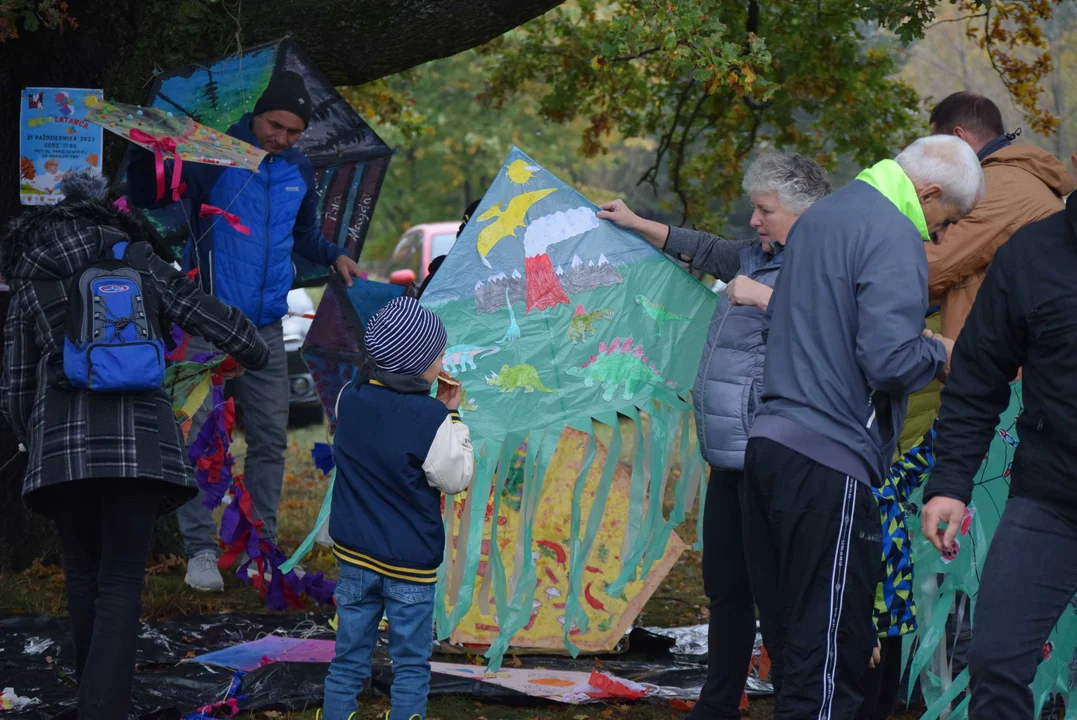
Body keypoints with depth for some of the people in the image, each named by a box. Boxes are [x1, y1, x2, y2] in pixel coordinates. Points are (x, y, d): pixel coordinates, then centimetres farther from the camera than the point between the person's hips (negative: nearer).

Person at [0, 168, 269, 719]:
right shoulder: (135, 261, 10)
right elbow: (210, 316, 8)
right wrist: (254, 351, 29)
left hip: (62, 443, 1)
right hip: (138, 441, -1)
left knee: (83, 571, 19)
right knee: (121, 583, 0)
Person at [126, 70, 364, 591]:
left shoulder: (299, 171, 8)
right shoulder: (214, 157, -9)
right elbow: (145, 198, -11)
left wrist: (335, 257, 6)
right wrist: (143, 151, -29)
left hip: (266, 328, 5)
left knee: (270, 440, 7)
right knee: (201, 437, -5)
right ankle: (200, 550, 2)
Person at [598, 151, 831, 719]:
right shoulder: (758, 256, 15)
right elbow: (704, 250, 33)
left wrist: (764, 298, -24)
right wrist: (637, 224, 38)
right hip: (730, 458, 10)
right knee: (725, 586, 18)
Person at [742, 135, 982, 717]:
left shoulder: (819, 217, 19)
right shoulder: (893, 238, -11)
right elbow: (889, 360, -20)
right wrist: (938, 354, 0)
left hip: (768, 444, 9)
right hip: (829, 461, -9)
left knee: (789, 639, 14)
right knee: (829, 653, -6)